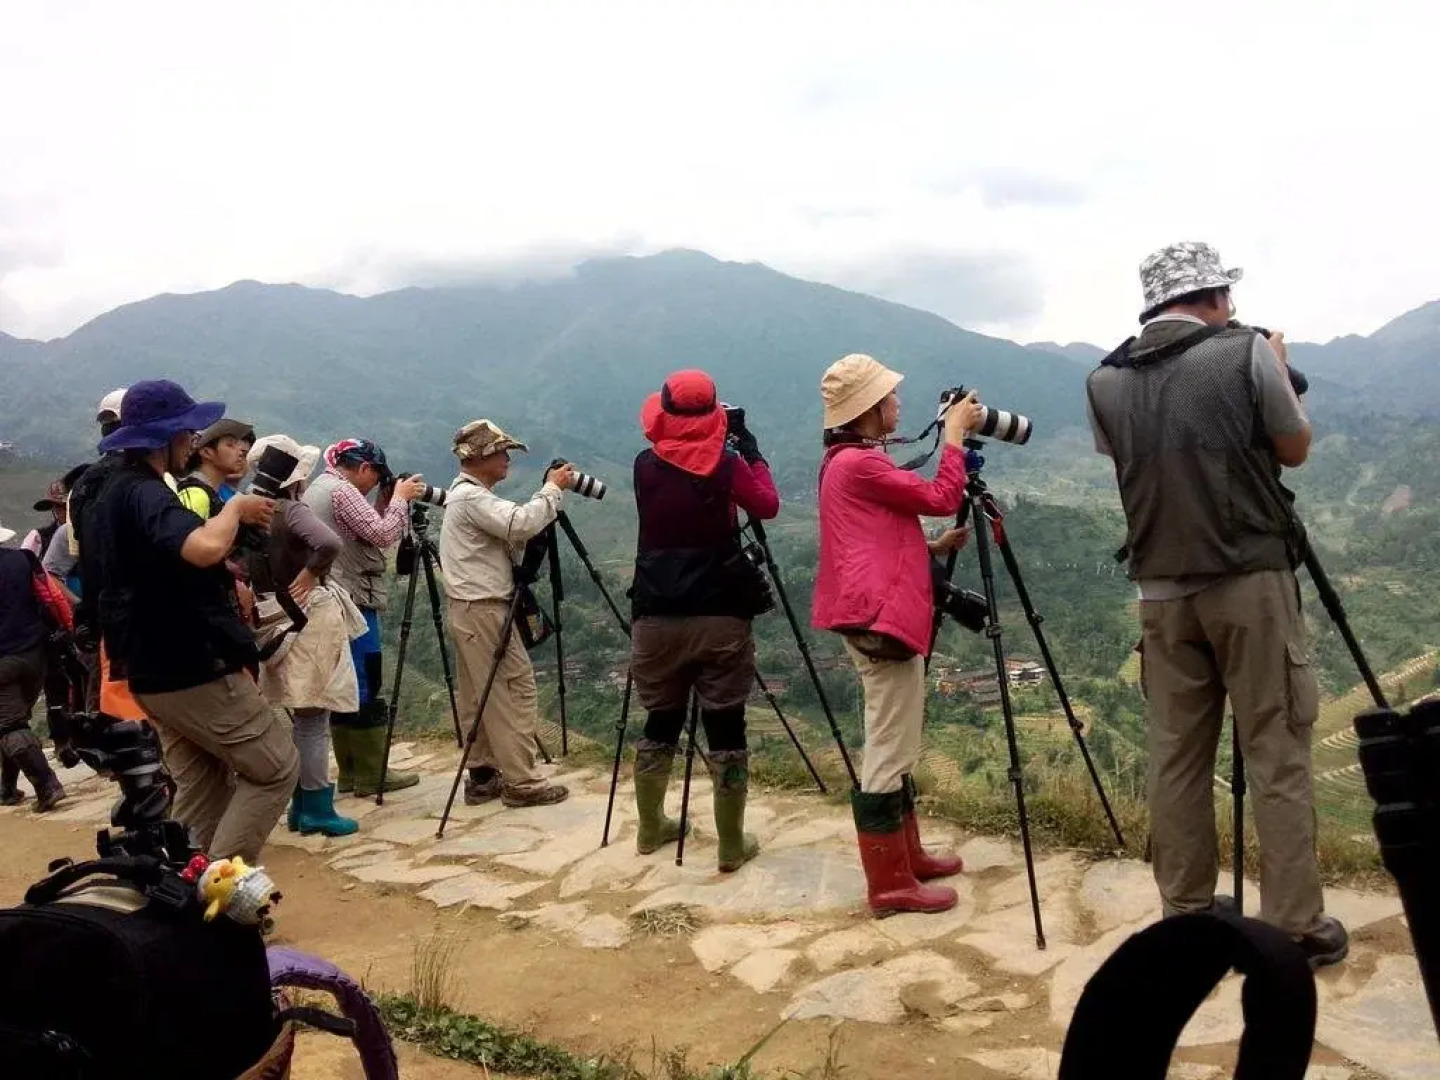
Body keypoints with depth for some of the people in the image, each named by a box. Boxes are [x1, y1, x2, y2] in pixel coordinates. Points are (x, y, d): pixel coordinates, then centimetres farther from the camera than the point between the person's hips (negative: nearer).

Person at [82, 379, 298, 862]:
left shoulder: (103, 496, 13)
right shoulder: (144, 493, -20)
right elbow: (205, 548, -39)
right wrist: (235, 507, -19)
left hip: (153, 671, 10)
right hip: (198, 668, -10)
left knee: (200, 789, 14)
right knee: (275, 768, 0)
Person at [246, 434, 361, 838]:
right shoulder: (293, 511, -16)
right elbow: (329, 544, -33)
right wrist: (309, 574, -18)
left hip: (278, 620, 8)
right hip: (310, 618, -8)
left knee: (301, 716, 15)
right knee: (313, 717, -2)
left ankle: (302, 806, 21)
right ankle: (316, 809, 3)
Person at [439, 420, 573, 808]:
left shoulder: (467, 495, 18)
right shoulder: (472, 497, -16)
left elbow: (512, 536, 16)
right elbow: (521, 525, -28)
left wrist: (549, 493, 5)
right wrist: (552, 489, -15)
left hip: (472, 609, 11)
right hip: (482, 610, -11)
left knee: (485, 697, 13)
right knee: (516, 690, -6)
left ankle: (483, 776, 18)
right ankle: (521, 782, -3)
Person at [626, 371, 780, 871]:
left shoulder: (646, 467, 2)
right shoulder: (727, 466, -5)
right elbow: (768, 507, 11)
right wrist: (753, 454, 20)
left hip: (656, 618, 3)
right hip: (722, 618, -2)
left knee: (660, 725, 17)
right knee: (726, 730, 4)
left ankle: (651, 829, 30)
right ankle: (732, 845, 11)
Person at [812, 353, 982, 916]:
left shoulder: (850, 460, 18)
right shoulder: (858, 463, -14)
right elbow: (940, 498, -9)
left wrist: (935, 546, 14)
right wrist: (955, 434, 0)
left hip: (883, 615, 11)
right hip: (879, 620, -11)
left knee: (897, 748, 17)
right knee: (889, 753, -5)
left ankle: (907, 857, 27)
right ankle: (890, 884, 2)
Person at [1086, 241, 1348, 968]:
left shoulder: (1105, 383, 3)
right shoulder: (1246, 354, -6)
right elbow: (1295, 450, 7)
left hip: (1161, 591, 4)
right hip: (1252, 582, -3)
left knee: (1175, 756, 10)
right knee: (1277, 756, 4)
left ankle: (1187, 914, 18)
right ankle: (1296, 926, 10)